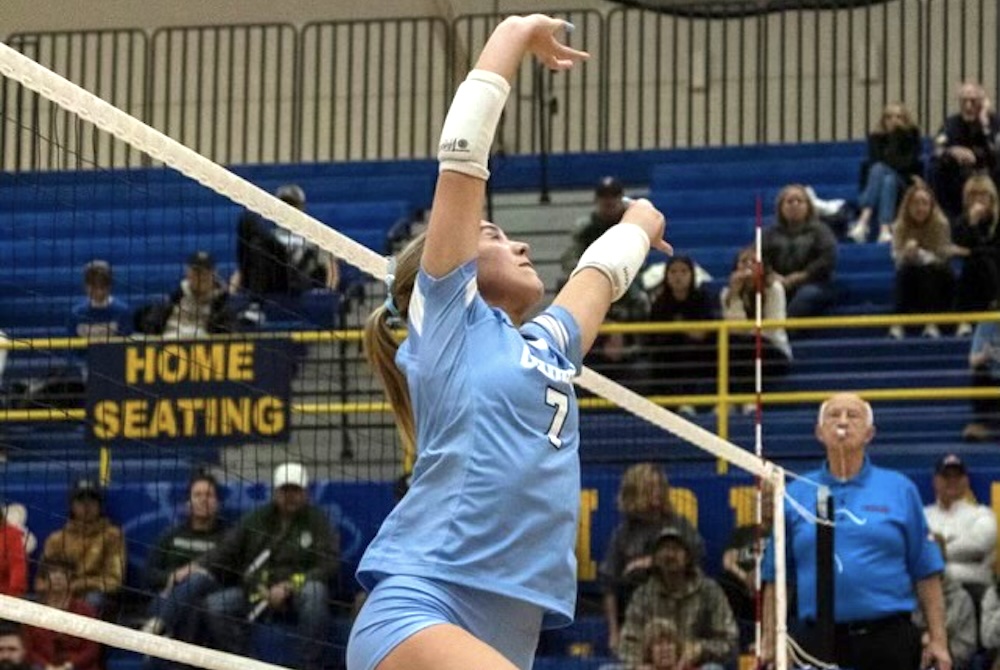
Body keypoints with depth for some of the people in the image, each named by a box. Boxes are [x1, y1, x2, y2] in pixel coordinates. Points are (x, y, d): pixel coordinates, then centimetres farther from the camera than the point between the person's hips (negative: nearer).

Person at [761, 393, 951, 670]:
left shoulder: (900, 489, 7)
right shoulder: (795, 494, 9)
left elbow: (926, 573, 5)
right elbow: (774, 577, 10)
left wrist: (938, 639, -2)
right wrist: (770, 641, 4)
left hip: (888, 637, 0)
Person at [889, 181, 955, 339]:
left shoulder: (941, 224, -15)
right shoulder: (899, 227, -8)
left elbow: (942, 258, -17)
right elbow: (898, 260, -11)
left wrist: (919, 254, -35)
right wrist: (906, 254, -34)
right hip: (912, 280, 2)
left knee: (927, 270, -32)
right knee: (904, 272, -29)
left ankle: (932, 323, -36)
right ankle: (899, 323, -35)